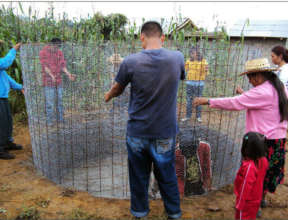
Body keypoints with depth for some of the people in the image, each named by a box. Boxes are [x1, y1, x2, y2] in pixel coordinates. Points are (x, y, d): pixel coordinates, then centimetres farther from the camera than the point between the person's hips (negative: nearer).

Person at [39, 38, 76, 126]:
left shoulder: (60, 53, 9)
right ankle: (50, 122, 9)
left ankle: (61, 120, 20)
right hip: (48, 82, -4)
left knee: (60, 101, 10)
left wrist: (68, 74, -12)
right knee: (49, 102, -1)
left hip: (59, 81, 5)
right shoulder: (43, 52, -4)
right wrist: (52, 76, -28)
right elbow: (45, 66, -12)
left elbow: (63, 66, 5)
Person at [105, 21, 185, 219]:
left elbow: (117, 89, 3)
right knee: (167, 175, 20)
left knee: (139, 175, 19)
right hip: (165, 132, 1)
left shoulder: (130, 62, -14)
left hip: (138, 132, -1)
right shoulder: (177, 58, -9)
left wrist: (108, 96, 26)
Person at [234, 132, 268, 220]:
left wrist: (239, 205, -16)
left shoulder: (249, 167, -35)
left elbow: (245, 188, -27)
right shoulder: (263, 161, -12)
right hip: (256, 200, 7)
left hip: (247, 202, -7)